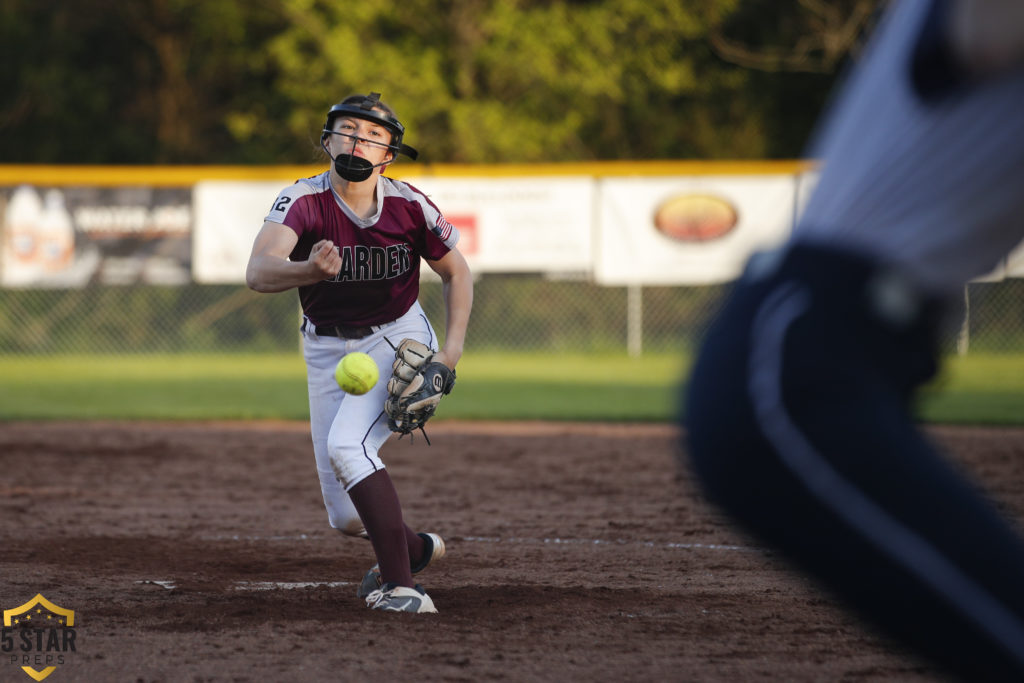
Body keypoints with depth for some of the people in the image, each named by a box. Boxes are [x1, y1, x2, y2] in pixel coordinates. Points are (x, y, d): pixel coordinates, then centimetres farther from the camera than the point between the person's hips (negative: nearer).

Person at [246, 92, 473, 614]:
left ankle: (400, 584, -24)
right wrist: (308, 271, -58)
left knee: (346, 445, -29)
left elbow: (455, 272, 2)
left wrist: (453, 348, -11)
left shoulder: (409, 207, -15)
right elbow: (258, 273, -37)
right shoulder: (302, 201, -19)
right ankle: (414, 548, 35)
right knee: (347, 516, 3)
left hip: (398, 339, -2)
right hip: (328, 350, 2)